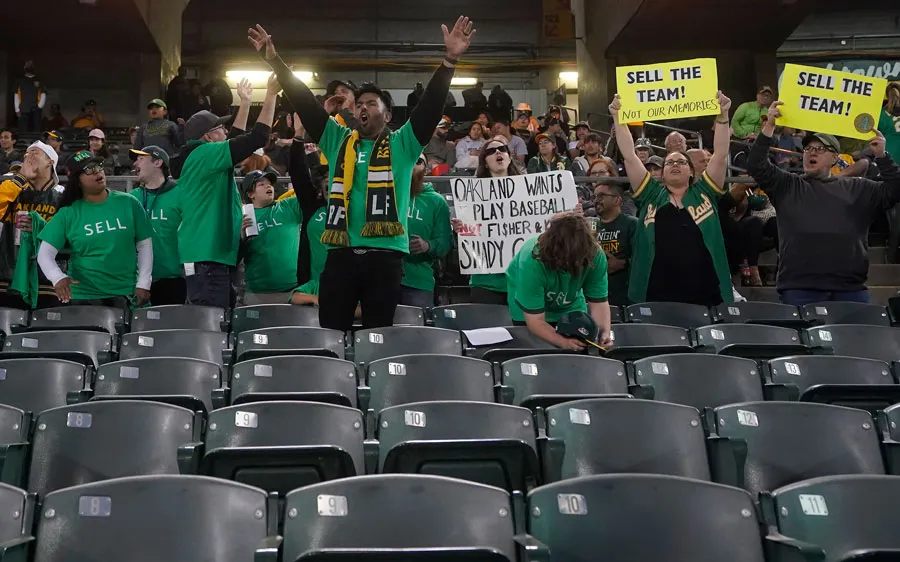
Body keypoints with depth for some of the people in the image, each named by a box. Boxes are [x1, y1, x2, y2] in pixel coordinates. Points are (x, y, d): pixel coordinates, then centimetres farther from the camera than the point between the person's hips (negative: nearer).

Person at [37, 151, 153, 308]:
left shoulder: (128, 203, 0)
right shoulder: (68, 213, -3)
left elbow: (145, 244, 4)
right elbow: (45, 253, -6)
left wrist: (143, 284, -3)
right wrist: (58, 277, -25)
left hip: (125, 295, 1)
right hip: (83, 297, -1)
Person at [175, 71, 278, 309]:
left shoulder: (200, 158, 17)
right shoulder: (205, 154, -10)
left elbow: (236, 140, 33)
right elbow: (257, 138, -15)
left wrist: (245, 104, 36)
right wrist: (271, 94, -7)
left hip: (208, 256, 10)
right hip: (207, 258, -10)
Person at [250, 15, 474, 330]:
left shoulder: (403, 144, 9)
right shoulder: (338, 141, 16)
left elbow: (431, 105, -3)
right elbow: (304, 103, 11)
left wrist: (450, 60, -15)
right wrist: (274, 60, 4)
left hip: (385, 255, -2)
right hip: (341, 254, 2)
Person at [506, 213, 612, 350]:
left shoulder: (595, 256, -31)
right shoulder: (532, 262, -41)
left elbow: (598, 302, -24)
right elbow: (535, 321, -37)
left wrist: (605, 333, -43)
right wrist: (564, 343, -53)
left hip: (571, 306, 3)